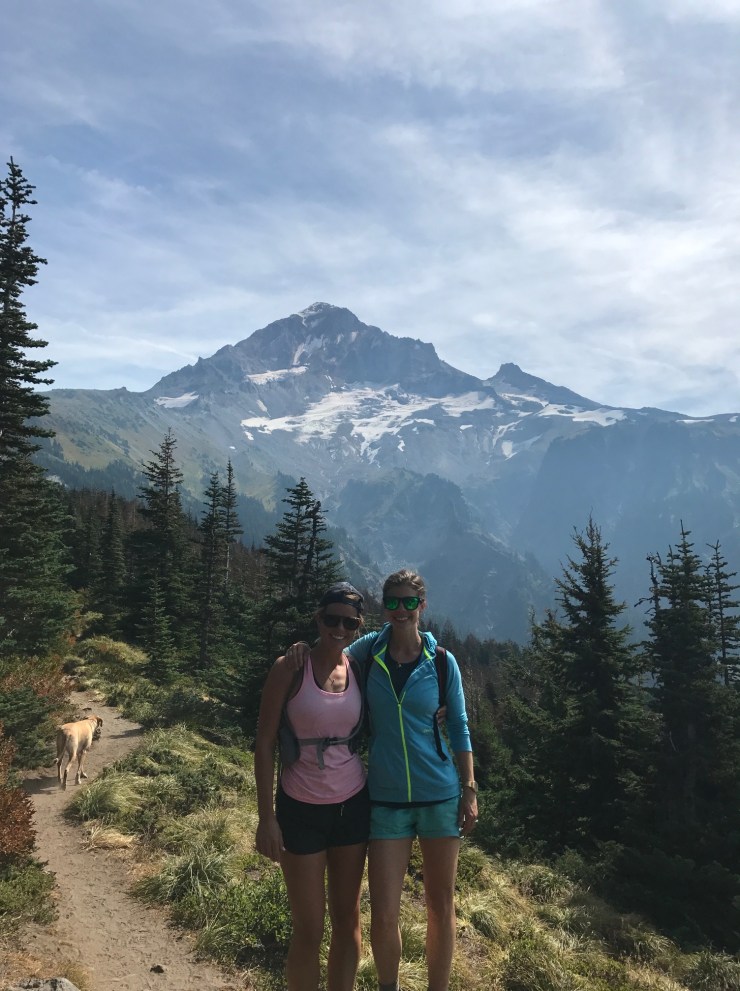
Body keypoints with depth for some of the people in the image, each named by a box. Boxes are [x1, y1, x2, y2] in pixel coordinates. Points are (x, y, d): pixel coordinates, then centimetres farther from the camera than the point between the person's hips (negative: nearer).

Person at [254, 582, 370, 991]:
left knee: (348, 918, 14)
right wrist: (266, 817, -13)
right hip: (301, 809, -4)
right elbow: (264, 744, -10)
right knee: (309, 929, 6)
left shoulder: (359, 670, 0)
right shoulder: (290, 668, -12)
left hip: (352, 805, 4)